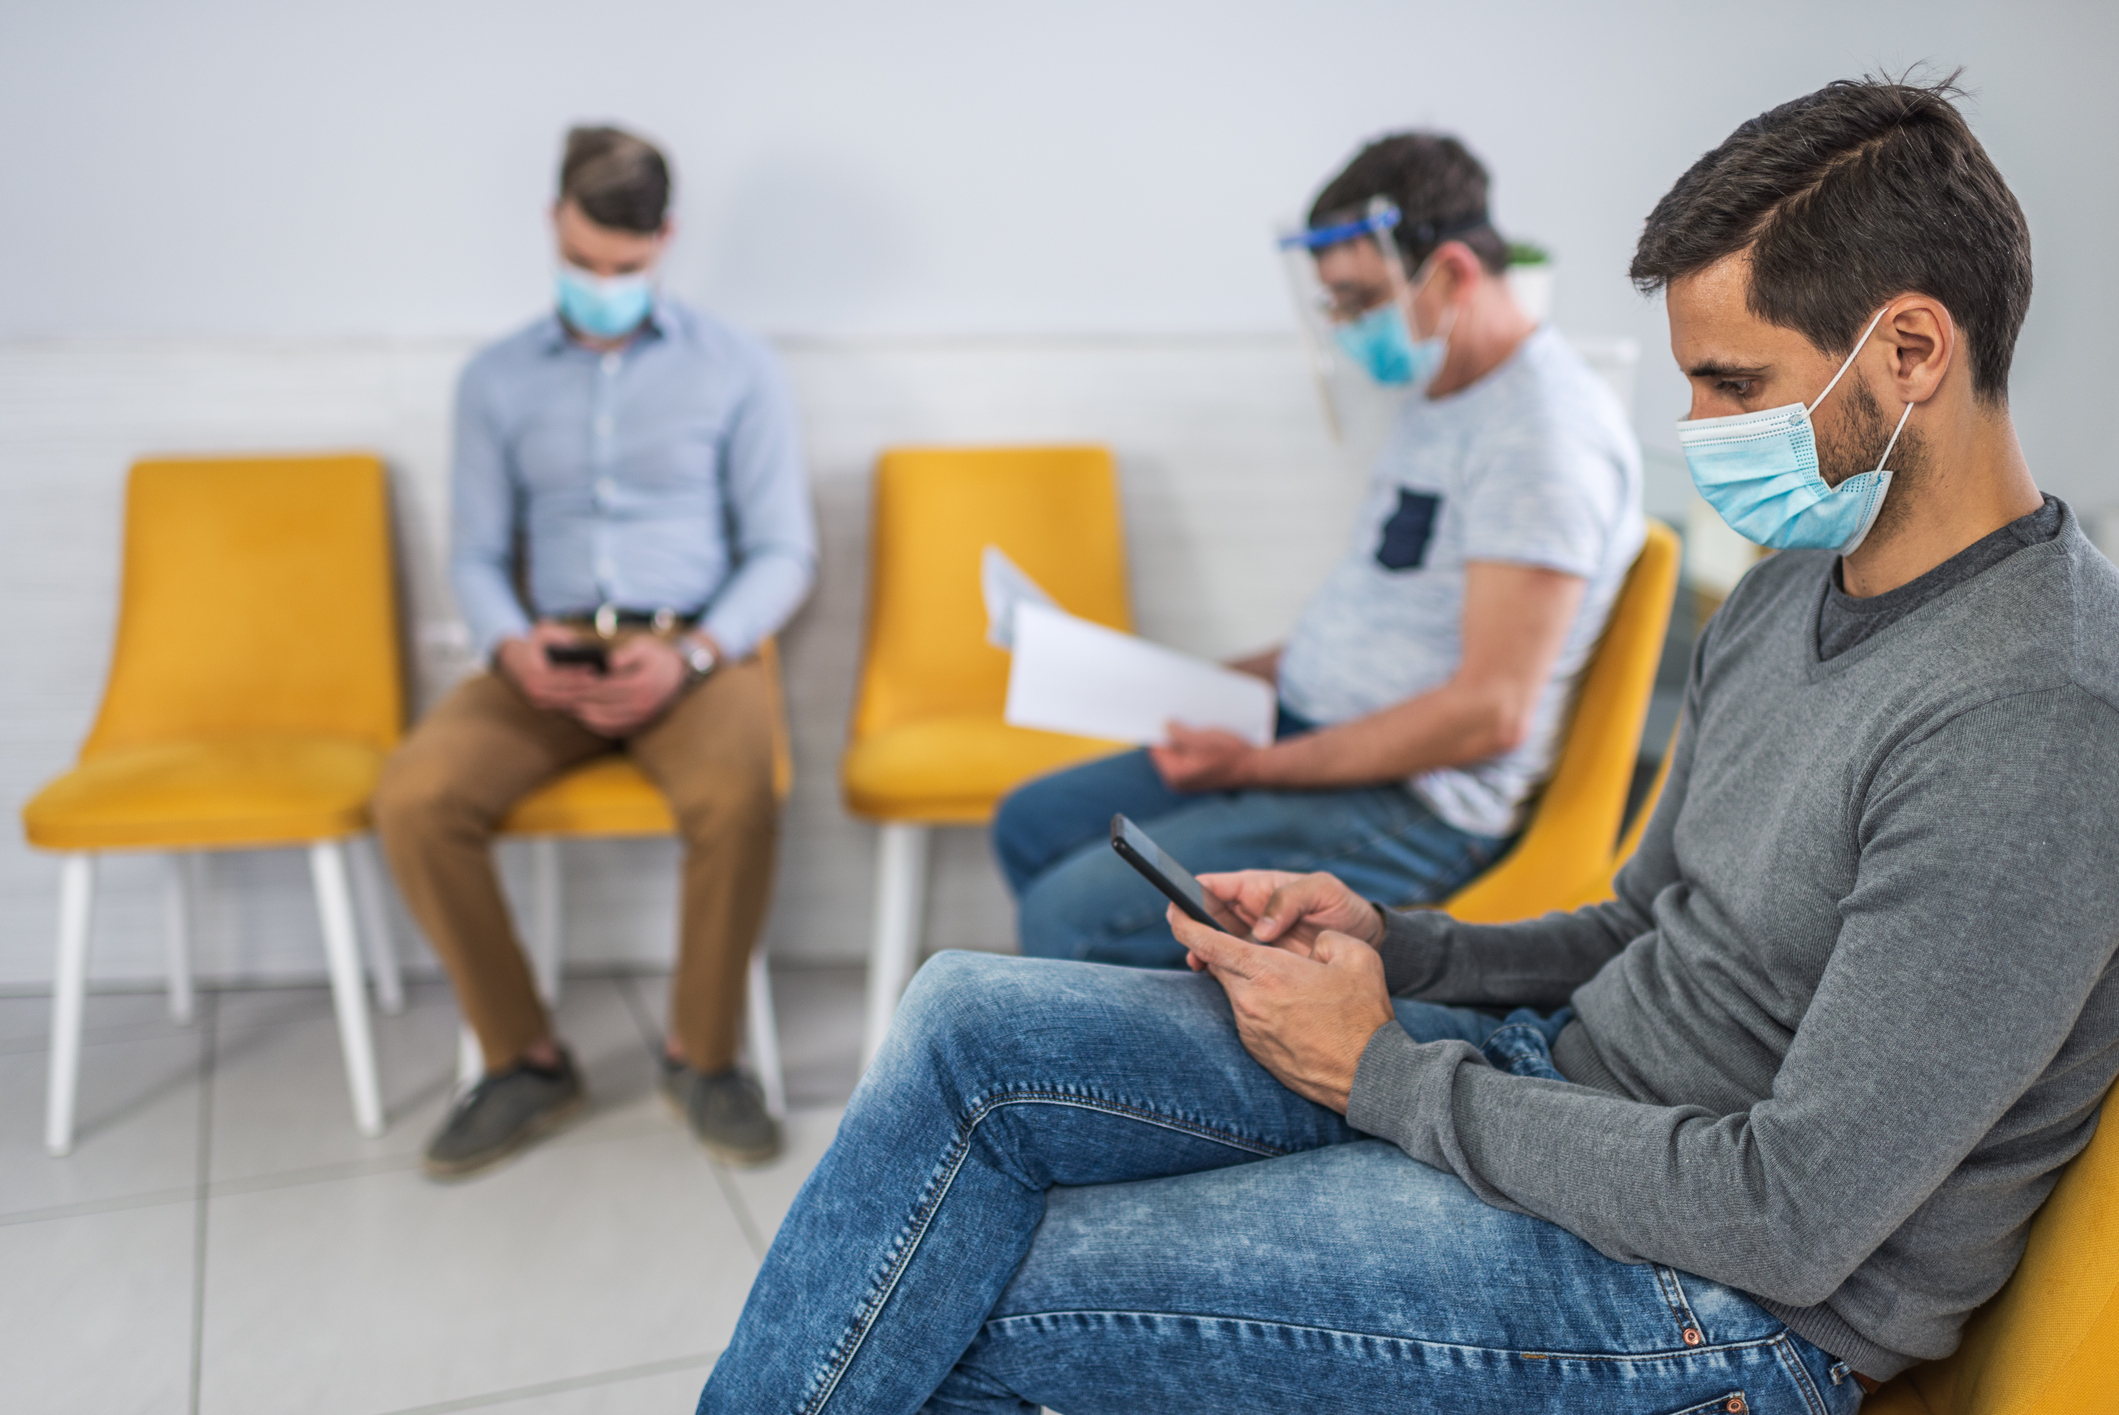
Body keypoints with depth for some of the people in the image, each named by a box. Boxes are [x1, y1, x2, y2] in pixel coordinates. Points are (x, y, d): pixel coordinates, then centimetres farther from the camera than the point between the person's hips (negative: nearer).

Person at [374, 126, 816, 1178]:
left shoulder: (734, 369, 7)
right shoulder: (498, 379, 13)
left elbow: (784, 550, 3)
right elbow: (476, 553, 12)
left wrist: (691, 654, -15)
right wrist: (512, 646, -11)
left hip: (697, 648, -2)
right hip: (550, 656, 3)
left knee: (736, 799, -35)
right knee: (413, 798, -25)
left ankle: (702, 1055, -10)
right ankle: (524, 1061, -7)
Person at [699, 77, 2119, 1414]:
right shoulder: (1795, 590, 8)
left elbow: (1796, 1218, -24)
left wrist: (1381, 1073, -16)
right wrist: (1392, 943, -2)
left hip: (1726, 1293, -8)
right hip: (1562, 1071, 8)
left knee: (968, 1301, -15)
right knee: (970, 1022, -7)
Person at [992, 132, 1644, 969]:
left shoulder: (1545, 428, -19)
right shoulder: (1439, 401, 14)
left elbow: (1488, 714, -24)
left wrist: (1261, 766, -19)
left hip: (1417, 806, -10)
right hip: (1307, 740, 10)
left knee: (1069, 916, -19)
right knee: (1032, 826, 11)